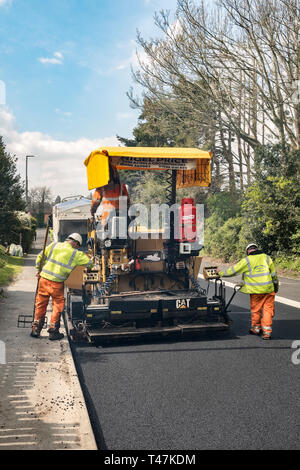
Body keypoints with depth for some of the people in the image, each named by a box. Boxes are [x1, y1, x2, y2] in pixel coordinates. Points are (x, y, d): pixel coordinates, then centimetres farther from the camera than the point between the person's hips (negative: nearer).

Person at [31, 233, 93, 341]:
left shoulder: (54, 245, 7)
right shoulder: (75, 254, -2)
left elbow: (40, 257, 11)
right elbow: (89, 263, 5)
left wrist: (39, 270, 23)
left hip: (44, 279, 4)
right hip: (57, 283, -4)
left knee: (41, 304, 16)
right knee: (58, 305, 12)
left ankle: (36, 329, 24)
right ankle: (53, 331, 16)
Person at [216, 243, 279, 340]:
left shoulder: (246, 261, -4)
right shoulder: (267, 258, 5)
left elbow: (233, 270, 1)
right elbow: (274, 274, 10)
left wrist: (221, 273, 15)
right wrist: (276, 286, 24)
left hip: (255, 290, -2)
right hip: (269, 289, 2)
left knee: (256, 310, 14)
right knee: (268, 310, 6)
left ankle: (256, 328, 30)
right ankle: (267, 331, 2)